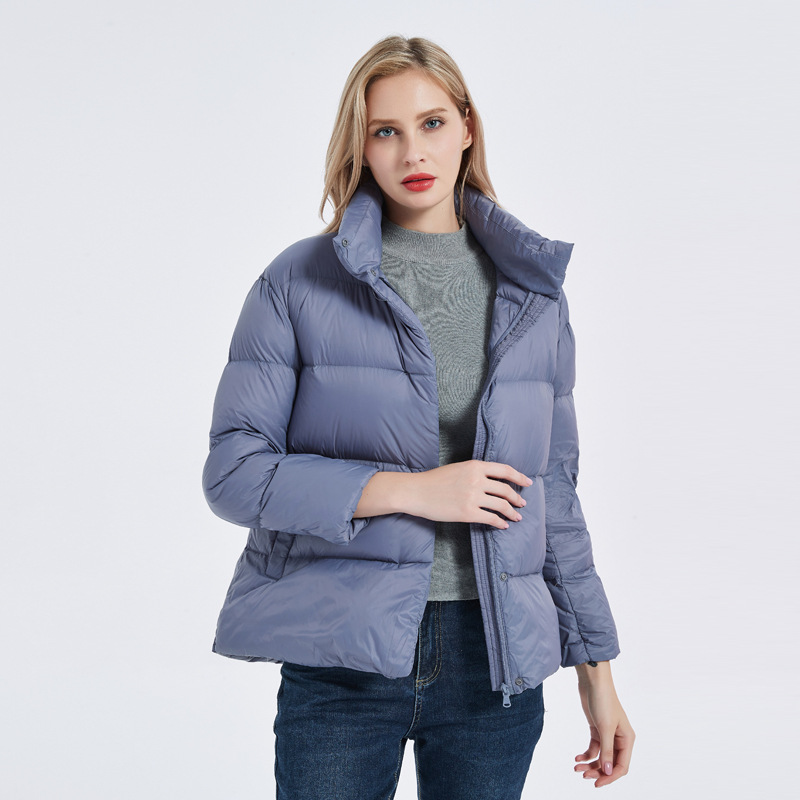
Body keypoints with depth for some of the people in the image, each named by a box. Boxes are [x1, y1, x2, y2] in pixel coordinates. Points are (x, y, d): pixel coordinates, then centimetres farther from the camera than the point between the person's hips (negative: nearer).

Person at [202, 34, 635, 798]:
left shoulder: (531, 292, 7)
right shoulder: (299, 282, -2)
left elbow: (552, 489, 10)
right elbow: (233, 472, -7)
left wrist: (595, 667, 10)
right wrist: (407, 489, -16)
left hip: (495, 658, 3)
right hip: (342, 656, -2)